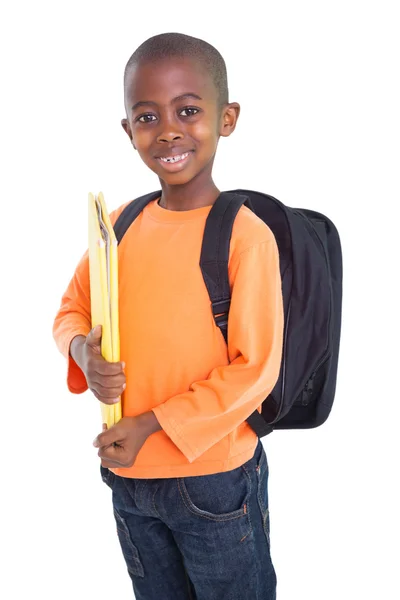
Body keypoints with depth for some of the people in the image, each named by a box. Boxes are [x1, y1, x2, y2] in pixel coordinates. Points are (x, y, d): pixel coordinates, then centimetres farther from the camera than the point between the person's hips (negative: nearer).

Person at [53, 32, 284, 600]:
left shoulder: (246, 235, -19)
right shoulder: (122, 222, -2)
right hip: (127, 475, 5)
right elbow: (72, 308, 9)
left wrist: (153, 424, -19)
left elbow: (254, 369, -18)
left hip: (215, 477, -5)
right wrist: (83, 351, -13)